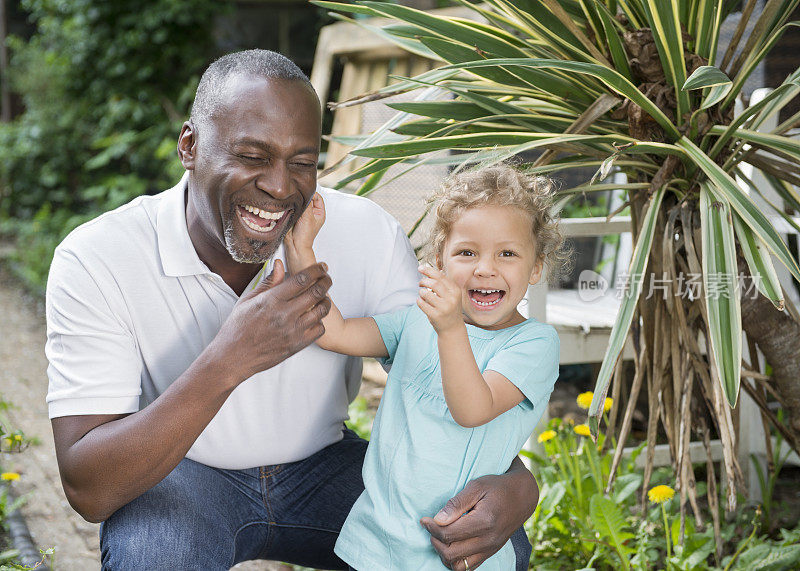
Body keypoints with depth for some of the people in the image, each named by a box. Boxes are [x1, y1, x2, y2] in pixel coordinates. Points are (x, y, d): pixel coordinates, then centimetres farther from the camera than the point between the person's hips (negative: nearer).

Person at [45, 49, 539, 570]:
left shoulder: (369, 235, -16)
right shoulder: (95, 259, -23)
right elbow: (86, 490, -28)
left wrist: (515, 481, -34)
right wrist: (227, 362, -41)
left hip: (323, 464, 3)